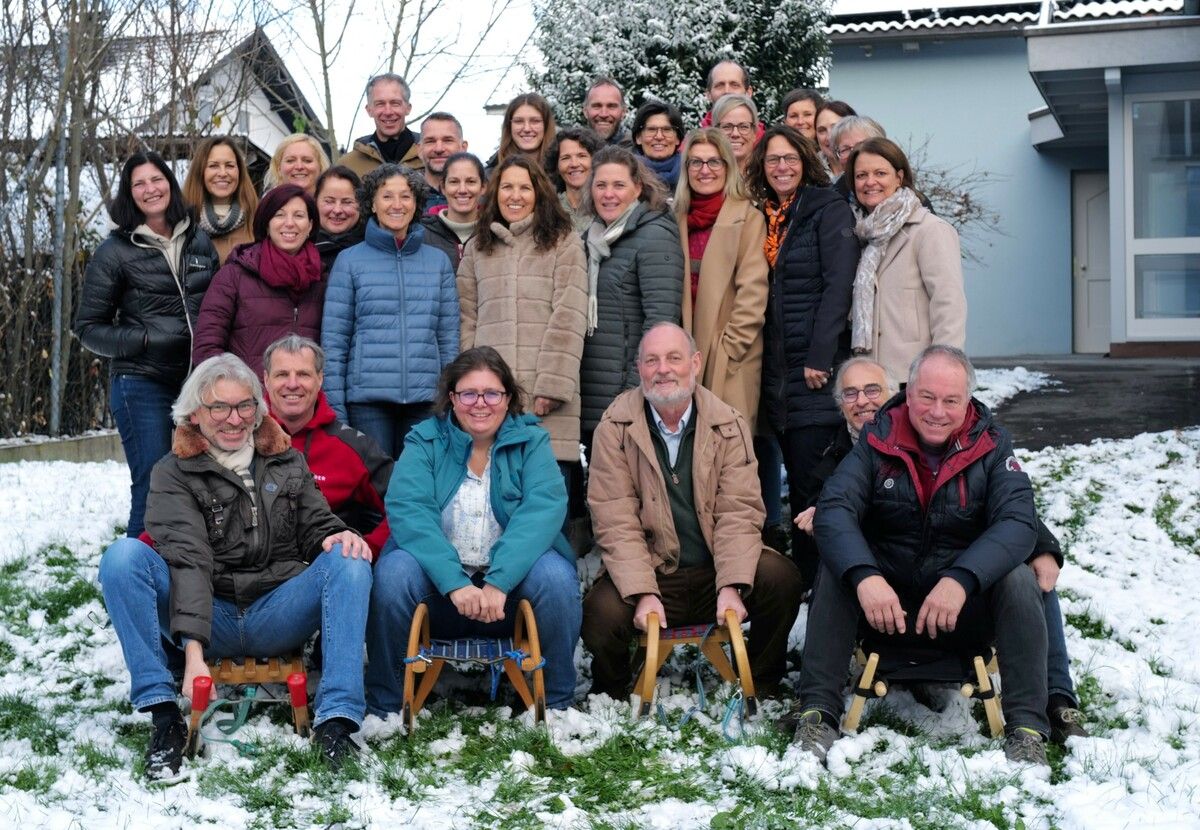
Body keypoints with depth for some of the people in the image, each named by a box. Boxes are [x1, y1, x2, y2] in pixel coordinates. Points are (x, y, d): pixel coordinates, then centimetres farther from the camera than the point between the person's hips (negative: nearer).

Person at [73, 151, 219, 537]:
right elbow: (88, 327, 0)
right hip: (142, 385, -4)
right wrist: (144, 341, -14)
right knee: (153, 489, -6)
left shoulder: (199, 241, 10)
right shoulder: (116, 251, -1)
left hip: (198, 380, 4)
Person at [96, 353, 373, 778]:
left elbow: (317, 525, 14)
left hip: (277, 619, 2)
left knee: (347, 560, -23)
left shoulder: (287, 461, 14)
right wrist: (193, 651, -26)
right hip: (209, 620, -2)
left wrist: (336, 537, -14)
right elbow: (188, 560, -14)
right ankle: (164, 714, -27)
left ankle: (336, 718, -32)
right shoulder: (174, 474, 2)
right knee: (123, 555, -24)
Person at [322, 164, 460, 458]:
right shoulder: (349, 261, 5)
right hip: (367, 397, -2)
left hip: (426, 400, 2)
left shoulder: (438, 261, 12)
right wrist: (335, 410, -4)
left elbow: (449, 337, 12)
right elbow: (333, 339, 2)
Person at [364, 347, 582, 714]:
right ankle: (384, 707, -11)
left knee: (556, 575, -29)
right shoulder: (424, 441, 2)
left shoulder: (530, 440, 3)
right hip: (438, 584, 0)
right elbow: (407, 509, -15)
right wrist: (456, 584, -30)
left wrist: (499, 582, -30)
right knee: (394, 571, -28)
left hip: (511, 579, 0)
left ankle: (556, 704, -9)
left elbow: (544, 507, -15)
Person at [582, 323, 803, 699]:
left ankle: (760, 692, 1)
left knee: (781, 579, -24)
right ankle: (611, 703, 5)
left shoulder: (729, 425, 1)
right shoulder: (616, 428, -3)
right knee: (600, 615, -29)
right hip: (648, 573, -1)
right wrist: (643, 595, -22)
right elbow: (616, 523, -10)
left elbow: (738, 513, -7)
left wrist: (731, 586, -21)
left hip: (714, 573, 2)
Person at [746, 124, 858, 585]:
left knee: (813, 482, -7)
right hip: (778, 370, 6)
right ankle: (802, 579, 15)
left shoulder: (828, 210, -3)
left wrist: (821, 356, -17)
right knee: (798, 480, 9)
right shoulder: (767, 218, 17)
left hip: (817, 372, -6)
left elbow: (839, 285, -12)